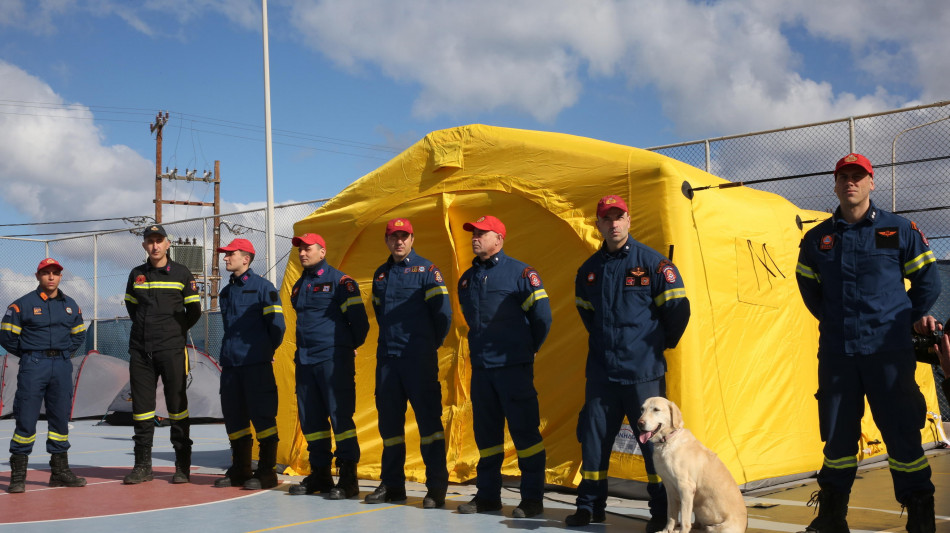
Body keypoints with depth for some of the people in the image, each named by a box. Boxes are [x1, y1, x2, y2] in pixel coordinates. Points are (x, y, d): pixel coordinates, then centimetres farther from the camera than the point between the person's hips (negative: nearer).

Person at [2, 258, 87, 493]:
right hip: (32, 366, -4)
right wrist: (29, 355, 1)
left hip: (62, 366, 4)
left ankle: (60, 470, 18)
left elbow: (79, 335, 21)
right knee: (26, 419, -6)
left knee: (61, 418, 8)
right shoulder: (22, 305, -2)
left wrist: (64, 352, 10)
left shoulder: (70, 305, 11)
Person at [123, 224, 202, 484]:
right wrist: (145, 328, 14)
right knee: (141, 407, 6)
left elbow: (194, 311, 6)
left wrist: (176, 331, 9)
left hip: (171, 350, -3)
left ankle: (183, 465, 5)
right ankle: (143, 465, 14)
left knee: (177, 405, -2)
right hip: (140, 350, 4)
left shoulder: (181, 273, 2)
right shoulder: (136, 275, 11)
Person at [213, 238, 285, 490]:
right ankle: (240, 469, 20)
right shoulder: (226, 291, 18)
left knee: (262, 415, -5)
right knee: (233, 416, 9)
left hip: (256, 363, -7)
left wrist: (267, 349, 5)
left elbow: (276, 323, -5)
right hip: (230, 362, 7)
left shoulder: (262, 287, -4)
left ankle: (266, 471, 1)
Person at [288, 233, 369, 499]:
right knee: (310, 418, 9)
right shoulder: (299, 286, 18)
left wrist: (350, 345, 7)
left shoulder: (340, 281, -4)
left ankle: (348, 478, -4)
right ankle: (320, 473, 20)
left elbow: (359, 319, -4)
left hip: (334, 359, -7)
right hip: (304, 359, 8)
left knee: (340, 415, -8)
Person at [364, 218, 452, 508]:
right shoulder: (380, 274, 14)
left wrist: (431, 344, 2)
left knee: (428, 419, -5)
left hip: (419, 359, -6)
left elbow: (443, 312, -6)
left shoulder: (426, 270, -3)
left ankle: (436, 487, 0)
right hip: (387, 357, 6)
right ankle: (392, 484, 19)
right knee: (389, 421, 9)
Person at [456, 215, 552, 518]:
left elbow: (542, 316, -4)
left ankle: (532, 499, 4)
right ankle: (488, 495, 21)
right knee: (486, 433, 11)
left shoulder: (520, 273, -6)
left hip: (514, 368, -6)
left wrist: (528, 349, 5)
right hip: (480, 368, 6)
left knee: (525, 431, -3)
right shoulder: (467, 279, 12)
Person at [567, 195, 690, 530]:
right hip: (601, 370, 4)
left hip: (643, 372, -4)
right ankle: (590, 505, 20)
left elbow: (678, 308, -3)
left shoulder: (652, 263, -6)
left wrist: (659, 344, 6)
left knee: (653, 439, 1)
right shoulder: (589, 270, 8)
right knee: (593, 437, 8)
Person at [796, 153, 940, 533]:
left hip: (889, 353, -3)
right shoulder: (817, 238, 8)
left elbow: (928, 282, 6)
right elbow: (808, 287, 21)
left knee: (902, 434, 0)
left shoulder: (899, 230, 1)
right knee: (837, 435, 9)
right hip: (835, 354, 3)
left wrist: (901, 322, 5)